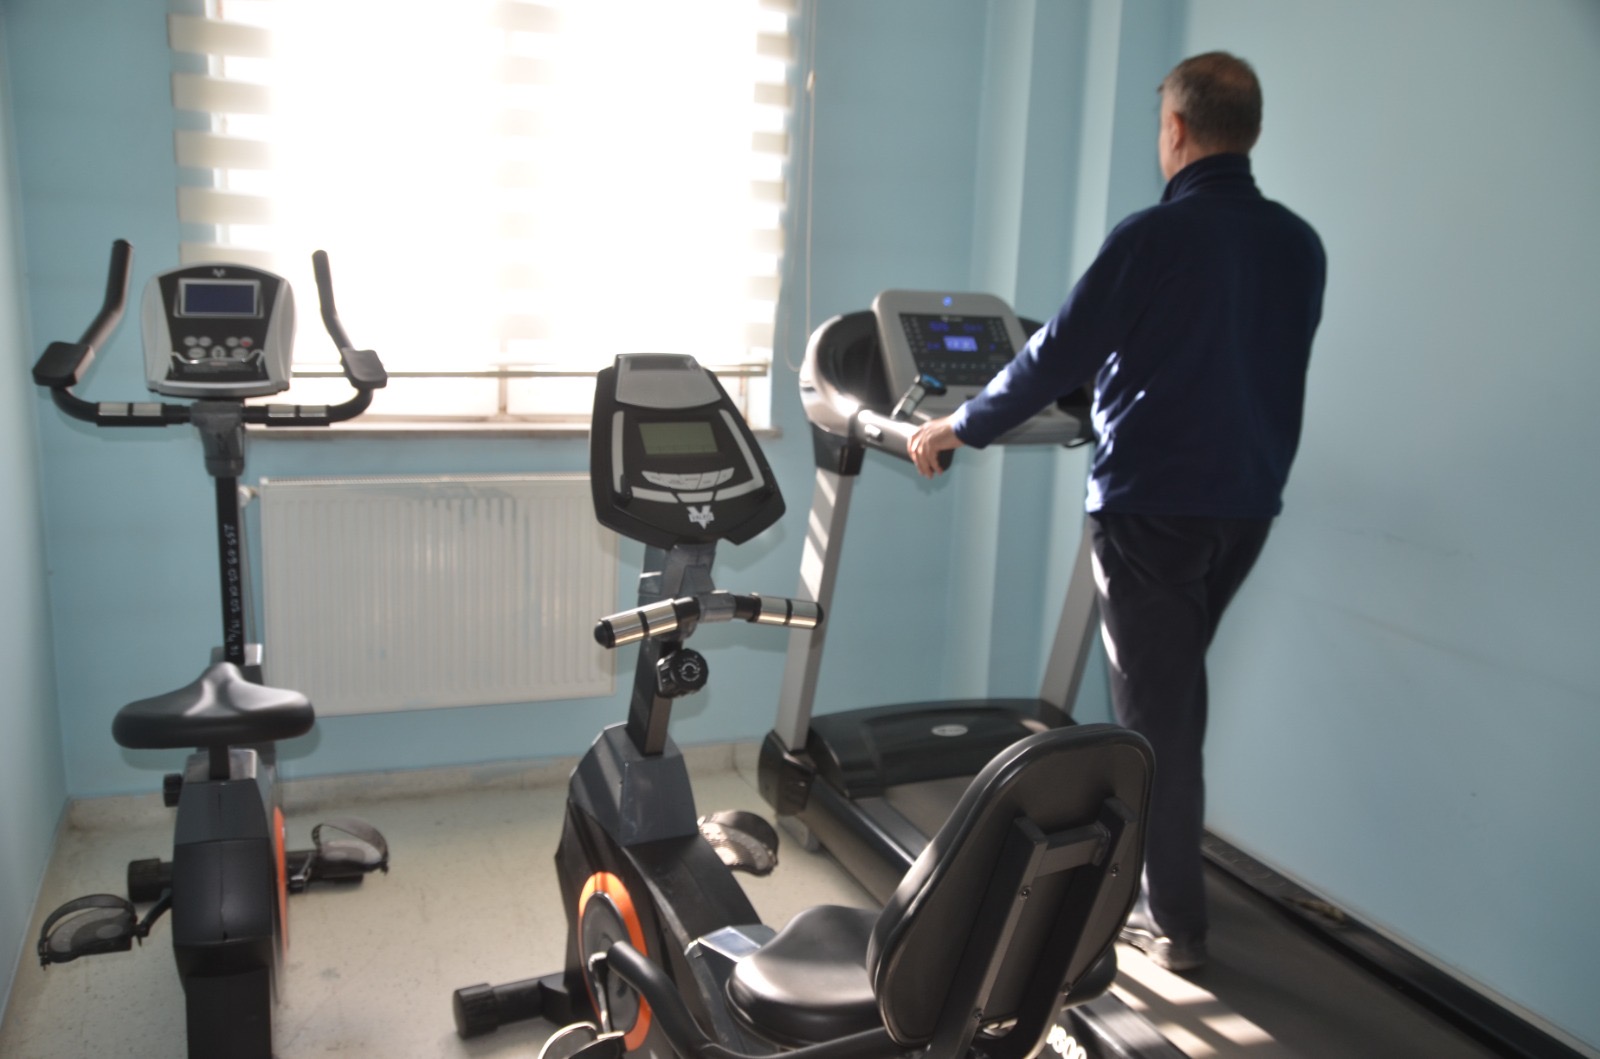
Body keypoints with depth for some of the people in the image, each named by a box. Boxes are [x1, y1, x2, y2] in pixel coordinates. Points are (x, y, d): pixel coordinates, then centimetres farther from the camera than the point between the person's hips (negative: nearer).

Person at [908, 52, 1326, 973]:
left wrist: (959, 429, 0)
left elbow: (1059, 356, -12)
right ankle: (1162, 873, 35)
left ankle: (1177, 923, 14)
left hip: (1153, 506, -6)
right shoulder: (1300, 246, 5)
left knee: (1157, 708, 4)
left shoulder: (1156, 237, -13)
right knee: (1176, 692, 22)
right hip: (1248, 504, 7)